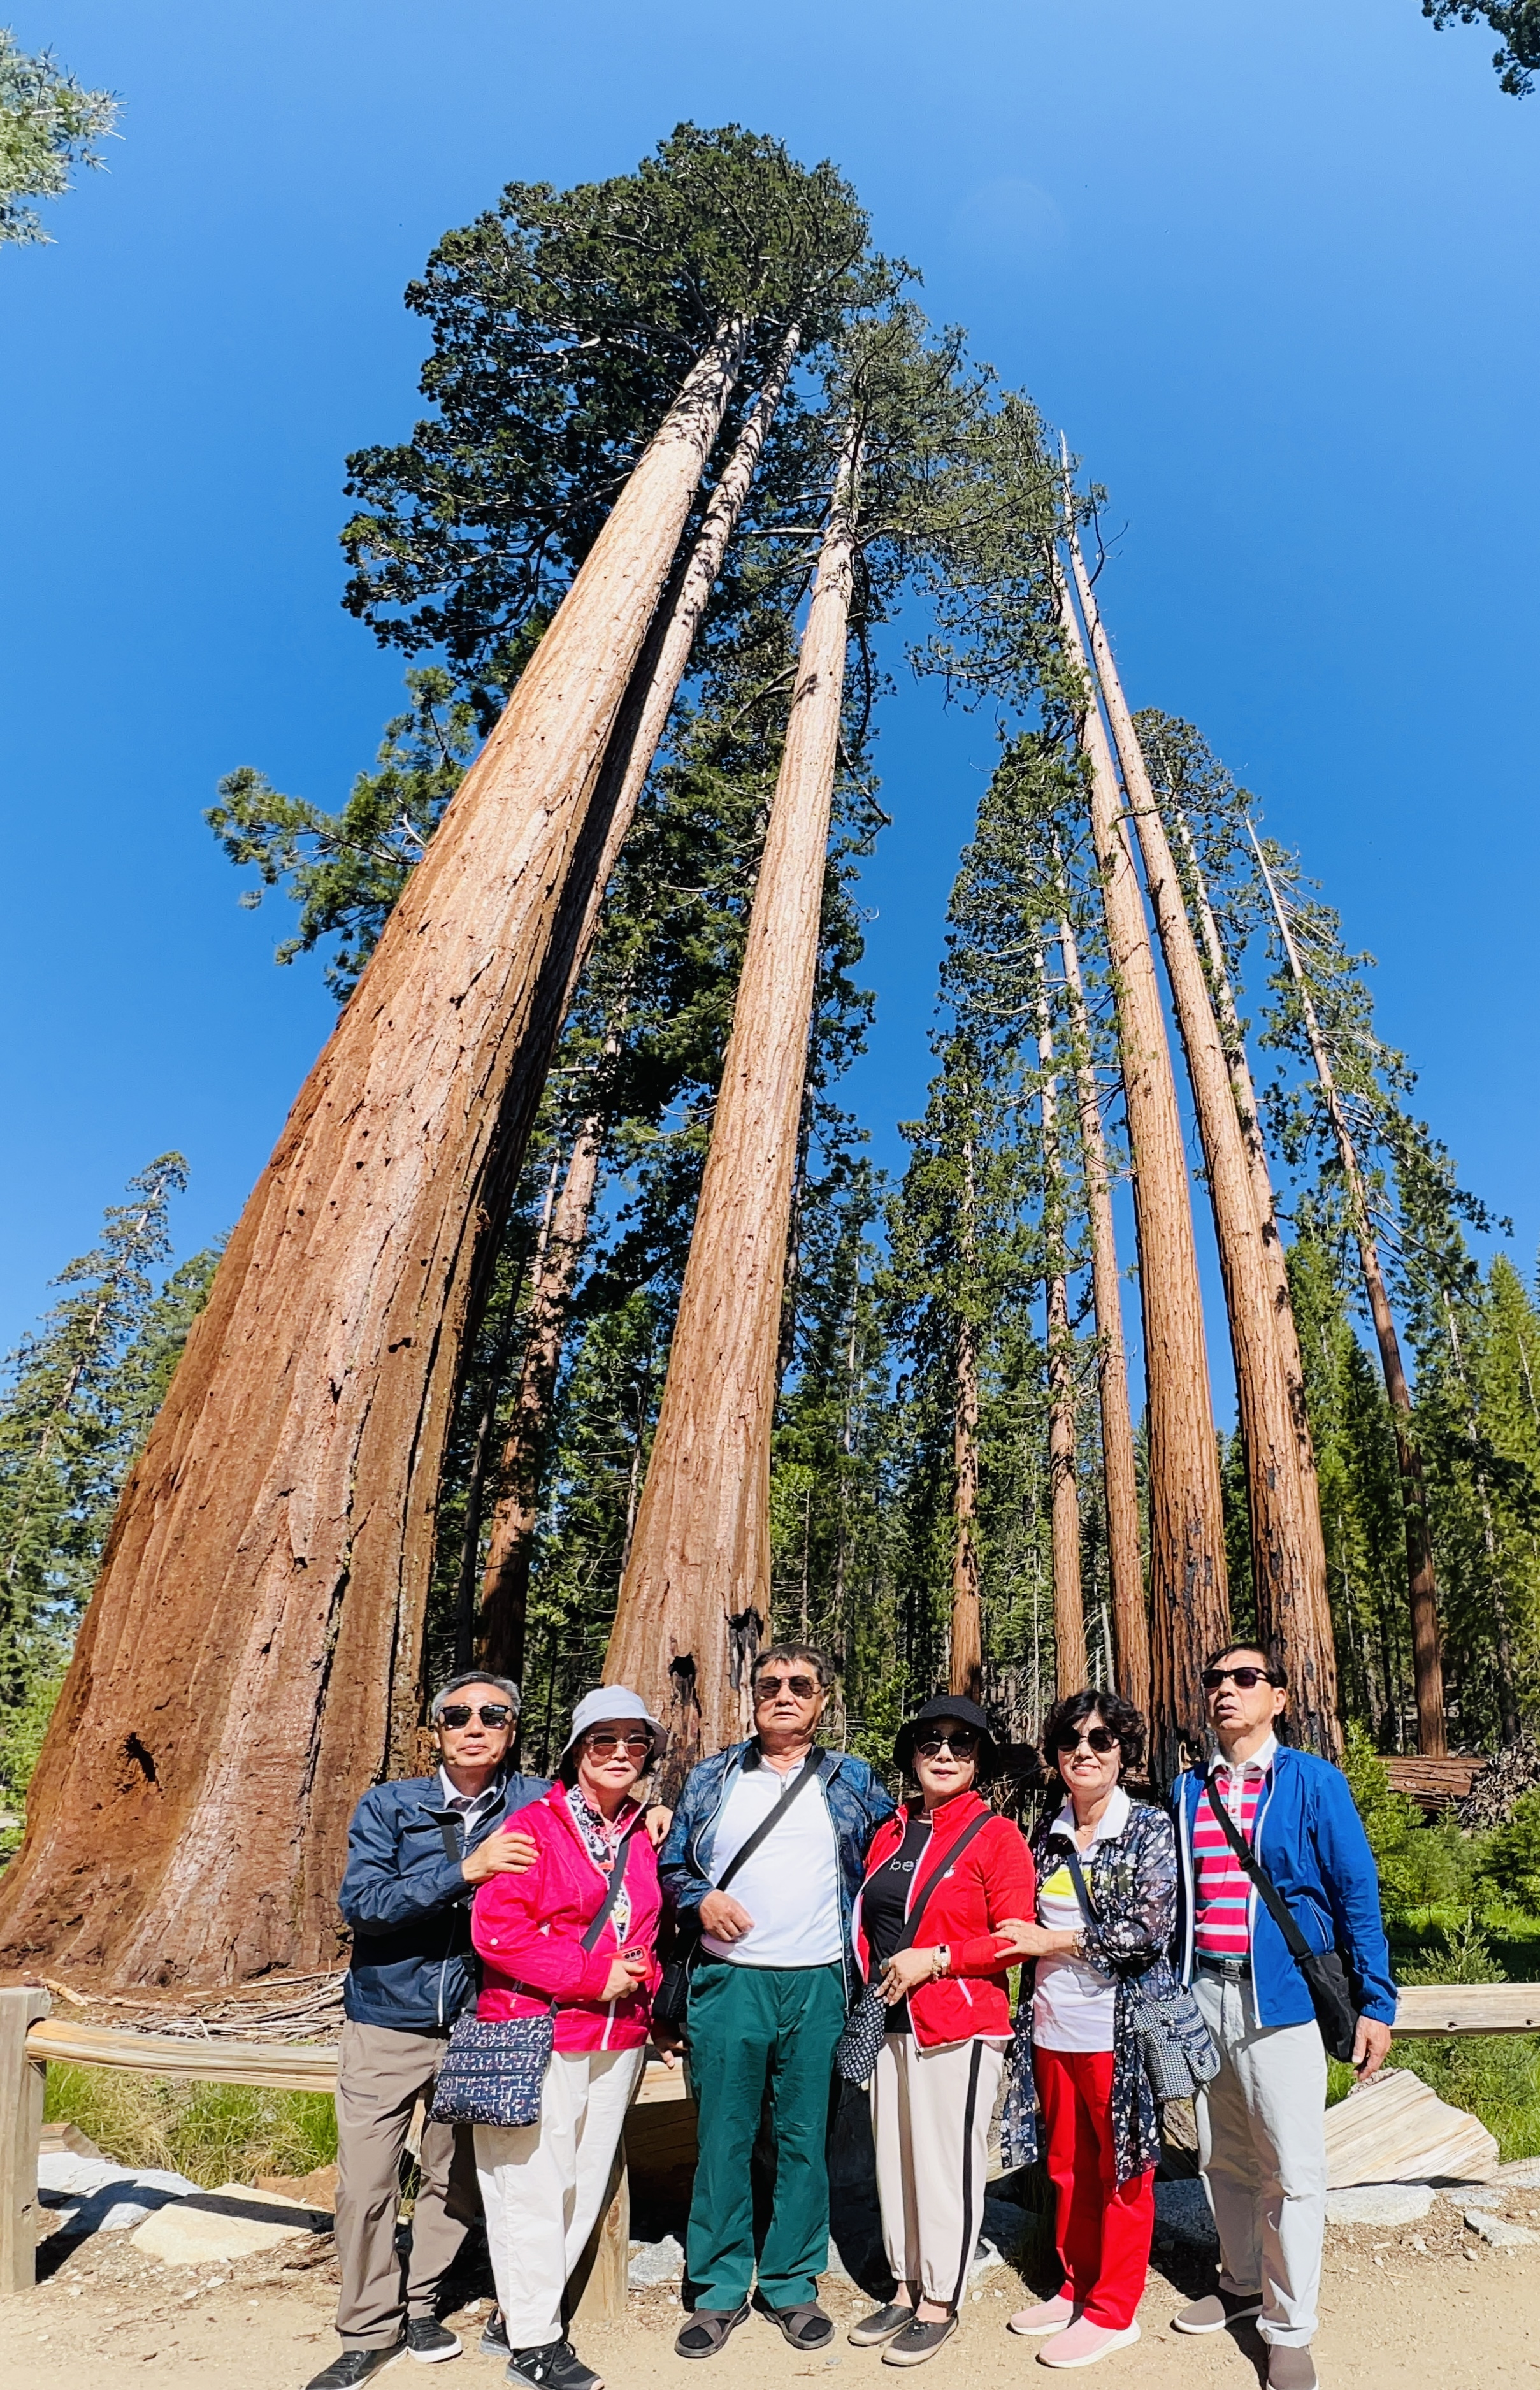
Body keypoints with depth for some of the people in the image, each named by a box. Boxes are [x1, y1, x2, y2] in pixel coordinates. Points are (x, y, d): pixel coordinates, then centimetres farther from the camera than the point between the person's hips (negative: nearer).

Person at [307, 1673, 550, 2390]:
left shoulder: (535, 1803, -7)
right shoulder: (388, 1806, -9)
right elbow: (360, 1903, -20)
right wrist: (465, 1872, -31)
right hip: (386, 2025, -1)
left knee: (455, 2182, 15)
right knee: (365, 2186, 4)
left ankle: (420, 2305, 39)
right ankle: (369, 2331, 27)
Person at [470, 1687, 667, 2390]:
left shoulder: (642, 1835, 8)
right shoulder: (536, 1825, -12)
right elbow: (495, 1928, -18)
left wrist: (640, 1977, -1)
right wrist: (593, 1973, -18)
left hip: (618, 2041, 6)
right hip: (540, 2035, -6)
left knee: (586, 2186, 14)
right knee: (534, 2187, 4)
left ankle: (529, 2308, 33)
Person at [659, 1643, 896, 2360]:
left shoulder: (854, 1783, 4)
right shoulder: (712, 1779, 4)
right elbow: (671, 1866, 9)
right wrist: (700, 1899, -9)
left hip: (819, 1986, 0)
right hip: (729, 1983, 0)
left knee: (804, 2140, 9)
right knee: (723, 2138, 6)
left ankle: (792, 2284, 27)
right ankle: (720, 2288, 24)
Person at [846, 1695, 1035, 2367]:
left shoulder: (997, 1836, -9)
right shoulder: (889, 1834, 8)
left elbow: (1014, 1938, -12)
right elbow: (866, 1921, 18)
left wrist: (936, 1958, -17)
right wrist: (870, 1980, 6)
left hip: (962, 2029, -5)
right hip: (892, 2025, 6)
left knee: (948, 2164, 3)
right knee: (895, 2159, 14)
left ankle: (940, 2304, 23)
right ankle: (906, 2290, 32)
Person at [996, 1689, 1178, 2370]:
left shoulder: (1148, 1828, -10)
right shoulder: (1049, 1833, 6)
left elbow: (1150, 1928, -18)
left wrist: (1056, 1942, -14)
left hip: (1116, 2027, -5)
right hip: (1052, 2026, 5)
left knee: (1120, 2171, 8)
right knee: (1067, 2166, 16)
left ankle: (1112, 2311, 24)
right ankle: (1077, 2287, 34)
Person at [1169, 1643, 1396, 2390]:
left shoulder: (1313, 1782, -6)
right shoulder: (1188, 1792, 5)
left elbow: (1357, 1892, -5)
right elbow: (1173, 1896, 11)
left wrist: (1375, 2003, -6)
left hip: (1280, 1995, -4)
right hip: (1201, 1996, 4)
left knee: (1290, 2171, 4)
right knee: (1223, 2159, 17)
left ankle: (1289, 2328, 22)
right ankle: (1243, 2283, 38)